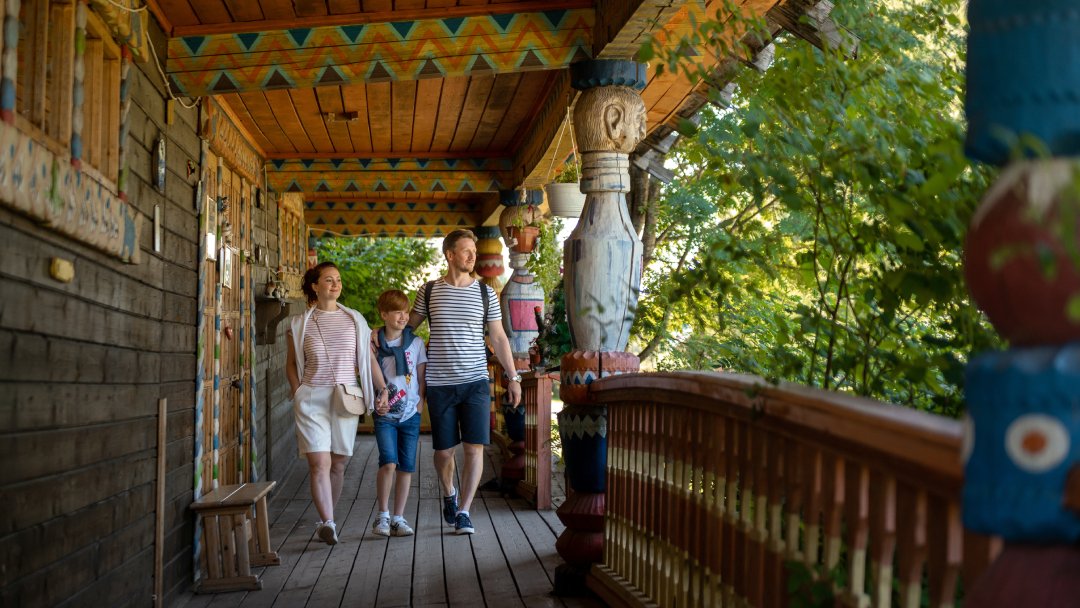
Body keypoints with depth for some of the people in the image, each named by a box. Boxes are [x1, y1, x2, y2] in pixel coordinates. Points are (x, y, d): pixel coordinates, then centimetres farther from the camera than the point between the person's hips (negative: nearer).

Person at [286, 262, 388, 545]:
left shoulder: (354, 320, 10)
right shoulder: (300, 323, 6)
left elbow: (369, 357, 11)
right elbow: (291, 364, 12)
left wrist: (382, 389, 1)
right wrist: (298, 392, 0)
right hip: (312, 400, -2)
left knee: (338, 463, 4)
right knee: (319, 463, -14)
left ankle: (325, 520, 15)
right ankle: (328, 523, -21)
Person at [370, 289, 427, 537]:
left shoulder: (416, 343, 4)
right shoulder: (374, 343, 0)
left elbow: (422, 378, 8)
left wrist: (421, 404, -1)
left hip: (410, 414, 2)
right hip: (385, 415, -2)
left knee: (406, 467, 4)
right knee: (388, 463, -16)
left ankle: (398, 518, 15)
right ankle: (382, 515, 0)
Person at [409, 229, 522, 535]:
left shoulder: (485, 293, 6)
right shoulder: (429, 291, 4)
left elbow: (498, 338, 9)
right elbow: (407, 326, 14)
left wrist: (514, 377, 6)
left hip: (475, 382, 0)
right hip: (440, 384, 0)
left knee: (475, 448, -8)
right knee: (443, 450, 6)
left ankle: (463, 511, 0)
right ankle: (449, 495, 34)